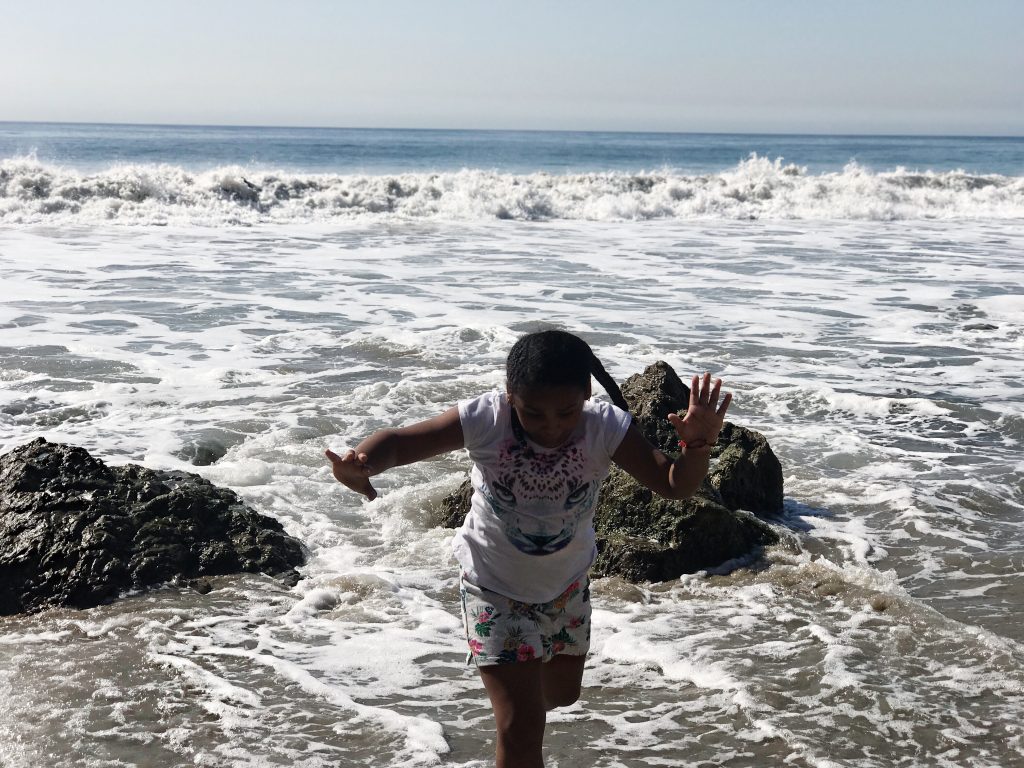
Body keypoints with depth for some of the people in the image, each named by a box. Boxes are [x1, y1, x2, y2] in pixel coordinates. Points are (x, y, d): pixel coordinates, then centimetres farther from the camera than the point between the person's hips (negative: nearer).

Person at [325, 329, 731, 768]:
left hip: (567, 585, 4)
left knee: (562, 694, 28)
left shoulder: (605, 428, -26)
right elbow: (400, 443, -28)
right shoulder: (485, 420, -31)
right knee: (520, 727, -9)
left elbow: (673, 485, -25)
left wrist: (697, 445, -47)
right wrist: (359, 464, -51)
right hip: (494, 586, -3)